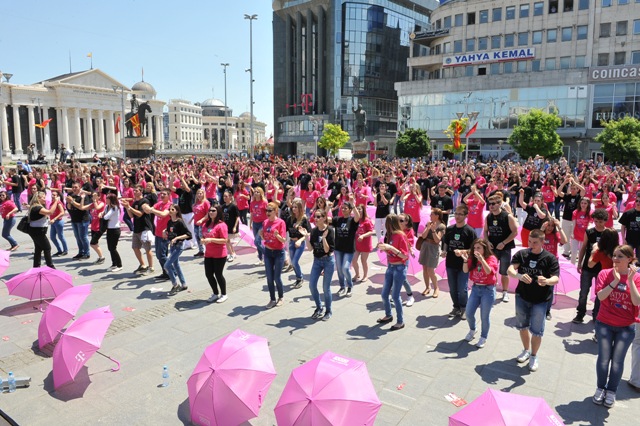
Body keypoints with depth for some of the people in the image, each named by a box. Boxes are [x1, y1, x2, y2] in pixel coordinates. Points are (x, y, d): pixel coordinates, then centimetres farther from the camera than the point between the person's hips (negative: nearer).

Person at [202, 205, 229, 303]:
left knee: (218, 274, 3)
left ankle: (223, 294, 23)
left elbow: (225, 240, -19)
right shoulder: (206, 224, 8)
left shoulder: (221, 225, -14)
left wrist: (211, 240, -26)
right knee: (208, 274, 10)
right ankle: (215, 294, 29)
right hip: (208, 254, 7)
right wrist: (203, 240, -2)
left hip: (219, 255, -7)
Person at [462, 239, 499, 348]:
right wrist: (465, 260, -24)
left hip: (488, 290, -5)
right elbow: (465, 271, -8)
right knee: (469, 313, 8)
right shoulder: (473, 259, 3)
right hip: (475, 288, 5)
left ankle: (483, 338, 24)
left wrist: (481, 259, -37)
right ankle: (472, 330, 37)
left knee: (484, 316, 3)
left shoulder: (491, 258, -10)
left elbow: (489, 271, -27)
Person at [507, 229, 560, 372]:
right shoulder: (521, 254, -5)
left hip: (540, 300, -3)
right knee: (522, 326, 18)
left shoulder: (550, 258, -12)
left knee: (536, 330, 4)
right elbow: (510, 270, -16)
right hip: (522, 297, 3)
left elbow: (556, 278, -19)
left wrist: (547, 281, -42)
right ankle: (526, 350, 41)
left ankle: (534, 356, 27)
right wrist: (519, 276, -38)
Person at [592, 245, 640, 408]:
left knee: (617, 361, -2)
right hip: (604, 324, 0)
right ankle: (600, 387, 24)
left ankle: (611, 391, 22)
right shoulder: (605, 274, -4)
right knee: (603, 359, -1)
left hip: (626, 327, 0)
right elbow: (600, 296, -15)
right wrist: (615, 281, -22)